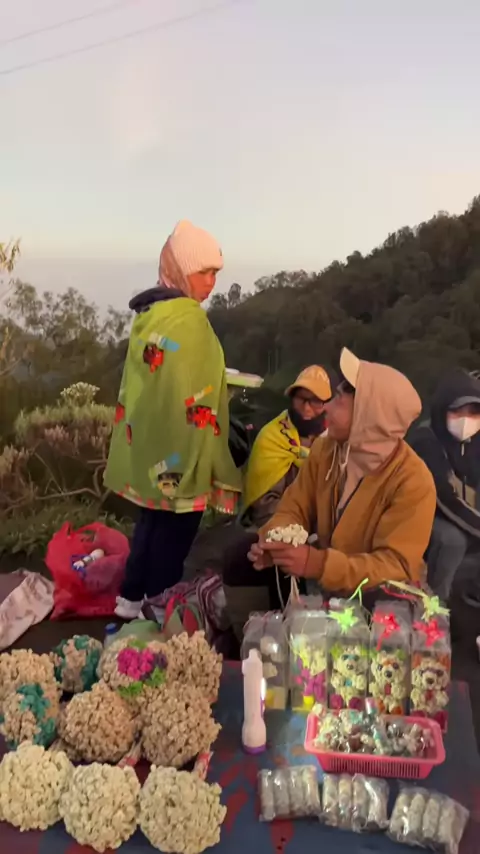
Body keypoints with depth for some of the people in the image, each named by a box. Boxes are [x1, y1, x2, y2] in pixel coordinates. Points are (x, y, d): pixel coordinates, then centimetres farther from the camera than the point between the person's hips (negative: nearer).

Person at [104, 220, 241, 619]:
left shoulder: (148, 313, 9)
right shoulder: (188, 320, -19)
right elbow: (195, 404, -22)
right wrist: (222, 473, -18)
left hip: (146, 450, 9)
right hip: (179, 459, -9)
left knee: (152, 525, 23)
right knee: (173, 536, 6)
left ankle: (132, 599, 35)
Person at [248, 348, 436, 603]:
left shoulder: (413, 482, -24)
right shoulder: (325, 449, -5)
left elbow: (397, 568, -27)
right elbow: (295, 509, 0)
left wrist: (321, 565, -41)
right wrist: (275, 539, -25)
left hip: (380, 599, -5)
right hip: (323, 587, 5)